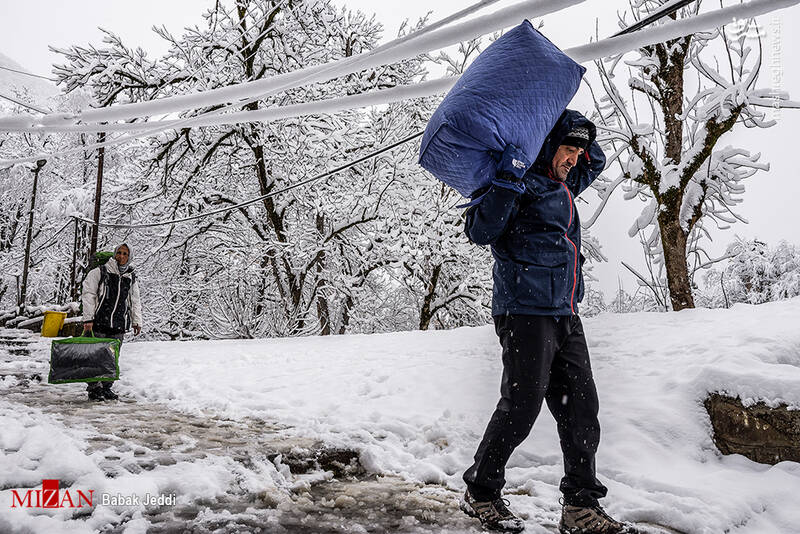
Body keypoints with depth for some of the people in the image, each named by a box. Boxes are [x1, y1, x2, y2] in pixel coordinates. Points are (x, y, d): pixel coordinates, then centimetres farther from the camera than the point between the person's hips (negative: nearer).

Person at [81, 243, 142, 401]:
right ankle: (94, 389, 7)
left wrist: (136, 321, 11)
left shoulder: (131, 278, 15)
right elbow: (88, 295, -4)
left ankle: (106, 388, 18)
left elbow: (135, 302, 19)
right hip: (98, 322, -4)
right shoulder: (99, 272, 1)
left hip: (119, 324, 4)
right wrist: (88, 319, -11)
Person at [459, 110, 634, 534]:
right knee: (521, 405, -8)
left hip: (565, 316, 9)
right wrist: (507, 181, -23)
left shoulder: (563, 185, 20)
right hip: (525, 311, -8)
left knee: (580, 407, 4)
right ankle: (480, 491, 11)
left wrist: (575, 123, 22)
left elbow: (596, 161, 38)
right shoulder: (520, 183, -4)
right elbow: (480, 232, -14)